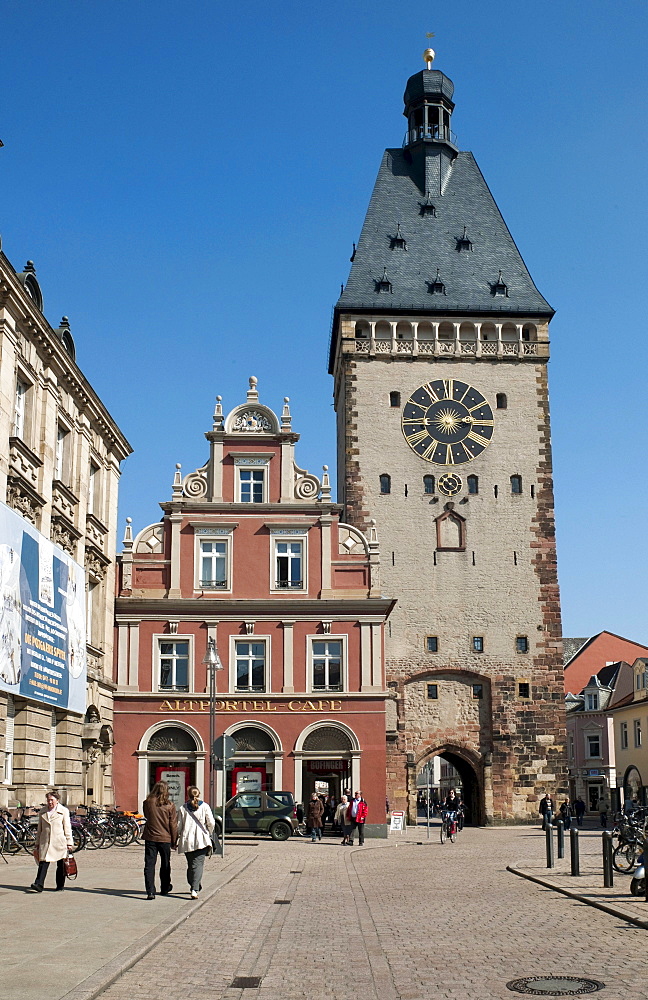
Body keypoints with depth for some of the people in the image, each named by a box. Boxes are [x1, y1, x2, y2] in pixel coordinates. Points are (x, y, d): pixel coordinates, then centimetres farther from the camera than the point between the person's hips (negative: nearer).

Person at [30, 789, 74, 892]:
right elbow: (39, 829, 17)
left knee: (61, 865, 5)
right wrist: (37, 843, 14)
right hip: (45, 842, 2)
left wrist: (69, 842, -1)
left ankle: (60, 886, 15)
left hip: (59, 842, -2)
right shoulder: (42, 812, 11)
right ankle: (38, 885, -14)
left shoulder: (64, 811, 2)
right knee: (43, 863, -9)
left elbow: (67, 828, 2)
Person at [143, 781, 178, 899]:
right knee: (165, 865, 17)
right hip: (165, 839, 0)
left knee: (149, 865, 1)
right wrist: (174, 841, 5)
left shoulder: (147, 803, -5)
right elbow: (173, 825, -4)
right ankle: (165, 889, 30)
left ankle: (150, 891, -9)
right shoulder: (169, 805, -9)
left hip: (150, 838, 0)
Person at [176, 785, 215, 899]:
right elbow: (211, 823, -4)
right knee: (198, 864, -5)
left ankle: (193, 886, 24)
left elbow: (178, 826, 4)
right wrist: (209, 834, 14)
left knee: (190, 864, 17)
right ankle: (195, 889, -19)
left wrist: (177, 837, 20)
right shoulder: (204, 807, -1)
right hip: (201, 840, -2)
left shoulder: (183, 808, 2)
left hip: (187, 841, 2)